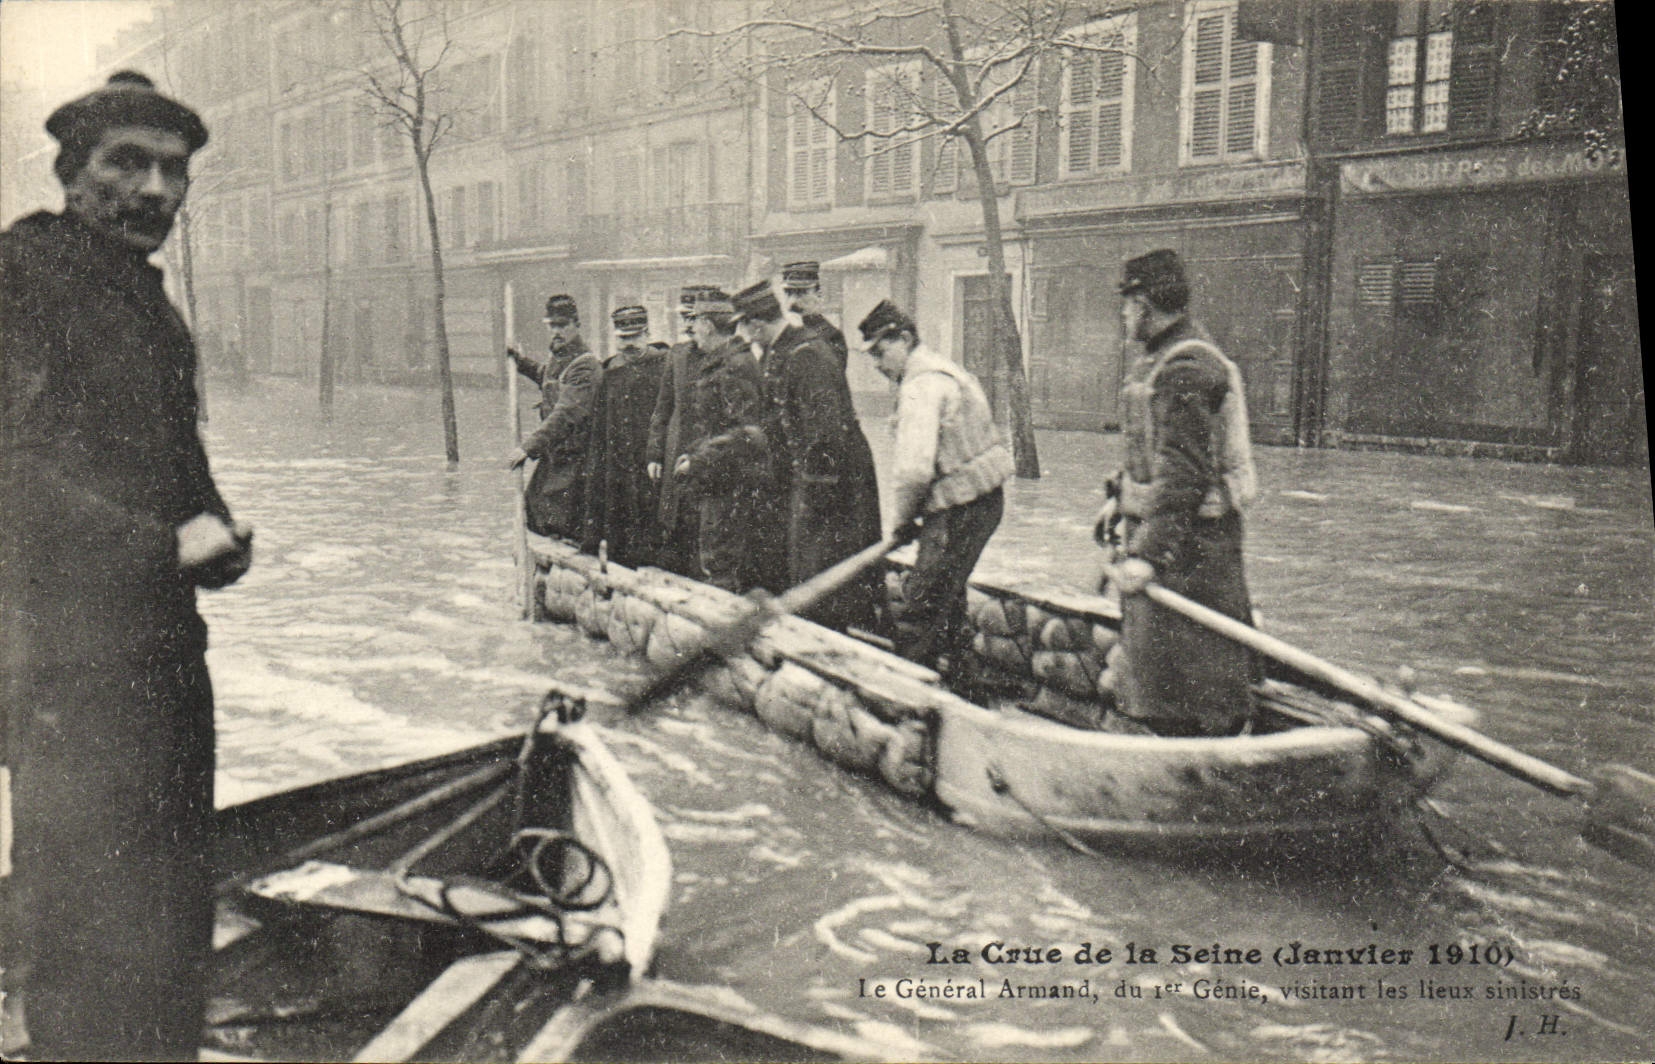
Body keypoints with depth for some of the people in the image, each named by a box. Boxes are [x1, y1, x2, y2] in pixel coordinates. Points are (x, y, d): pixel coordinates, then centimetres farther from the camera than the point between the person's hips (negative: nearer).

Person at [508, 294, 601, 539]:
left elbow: (566, 414, -29)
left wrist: (530, 446, -33)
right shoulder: (557, 357, 9)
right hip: (552, 454, 9)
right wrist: (521, 361, 23)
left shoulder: (585, 366, -20)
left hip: (573, 458, -9)